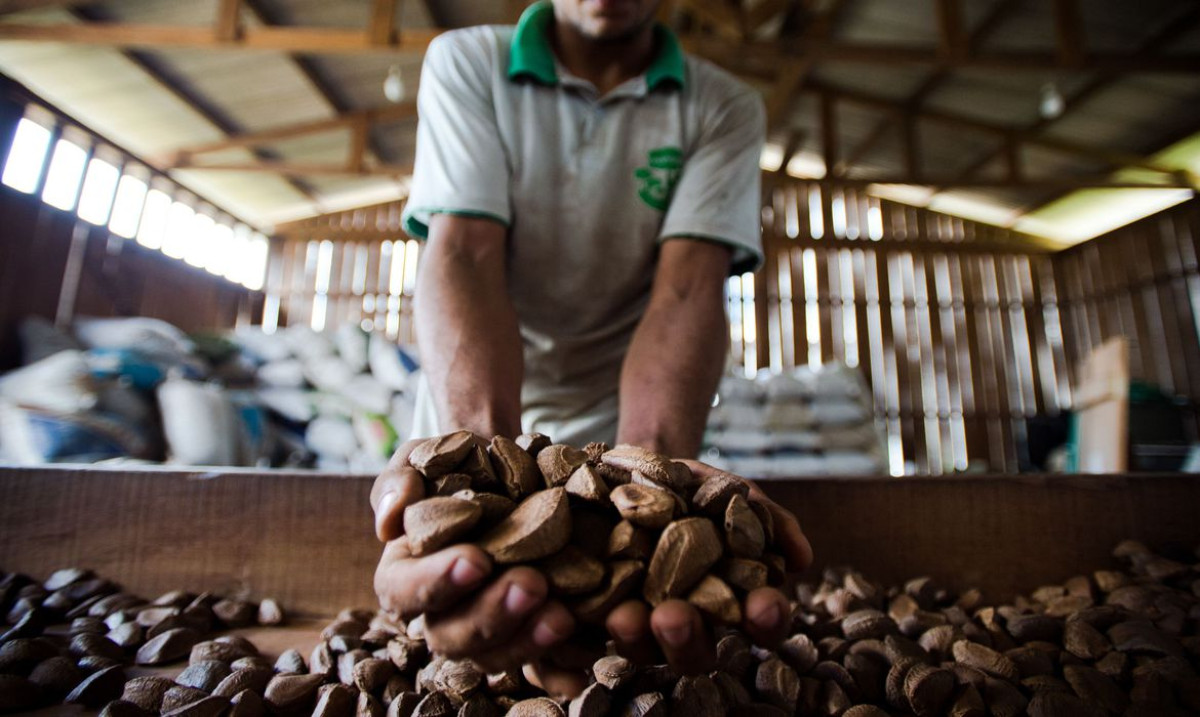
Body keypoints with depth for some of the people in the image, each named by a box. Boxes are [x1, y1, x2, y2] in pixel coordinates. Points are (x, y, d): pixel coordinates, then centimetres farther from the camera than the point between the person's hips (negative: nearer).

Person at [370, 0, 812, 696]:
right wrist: (480, 452, -39)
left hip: (631, 415, 0)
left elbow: (687, 291, -21)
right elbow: (464, 256, -22)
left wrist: (654, 465, -40)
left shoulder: (726, 108, -7)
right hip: (475, 409, 1)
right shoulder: (464, 63, -7)